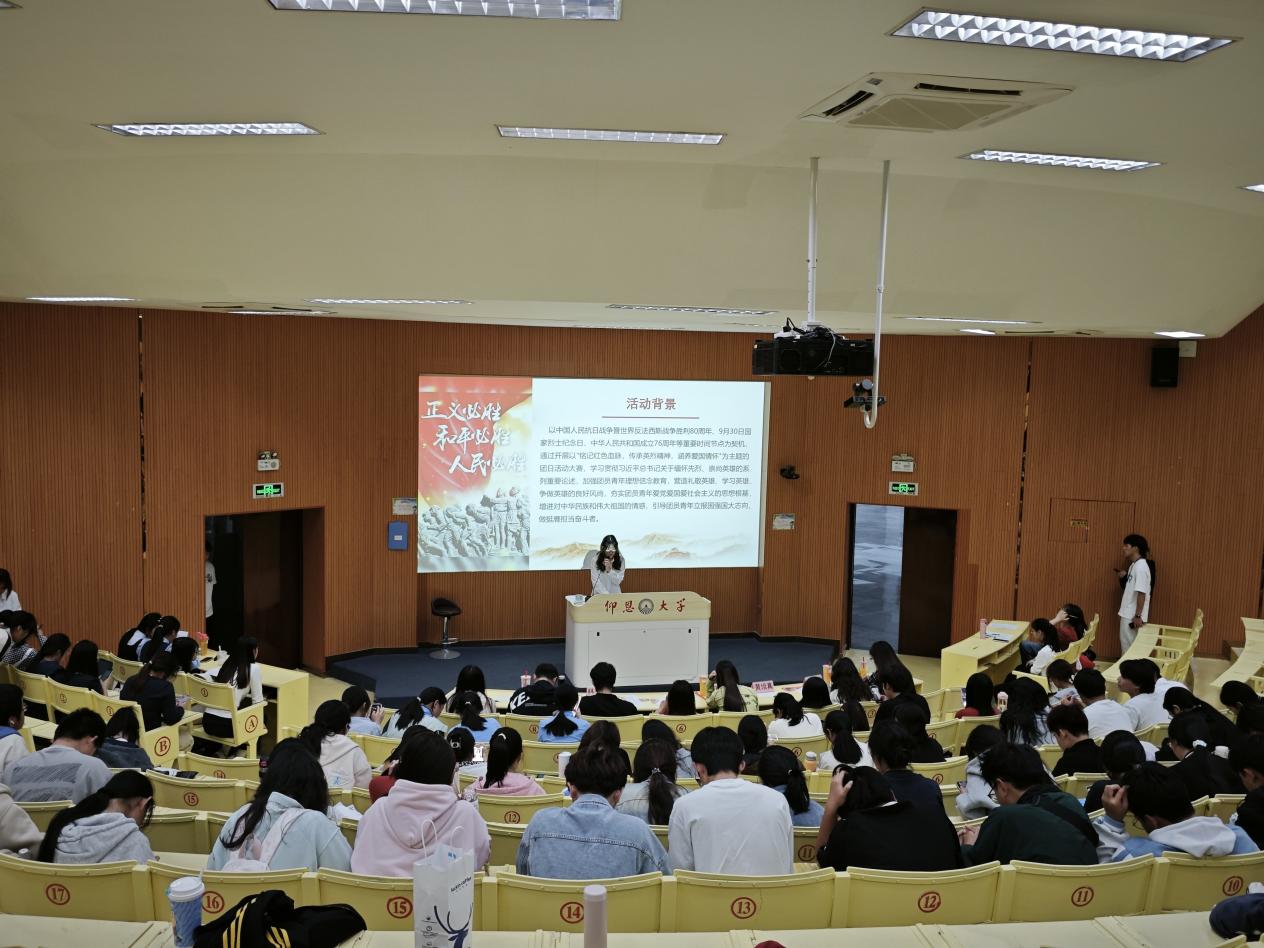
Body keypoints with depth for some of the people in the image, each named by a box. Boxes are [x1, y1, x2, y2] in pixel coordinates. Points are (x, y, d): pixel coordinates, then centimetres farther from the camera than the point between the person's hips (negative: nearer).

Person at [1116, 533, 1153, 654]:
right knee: (1126, 646, 15)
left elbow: (1141, 593, -22)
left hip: (1133, 616, -9)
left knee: (1130, 648, -2)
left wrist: (1138, 616, -22)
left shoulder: (1141, 566, -18)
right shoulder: (1134, 565, 11)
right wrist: (1124, 576, 3)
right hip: (1128, 614, 9)